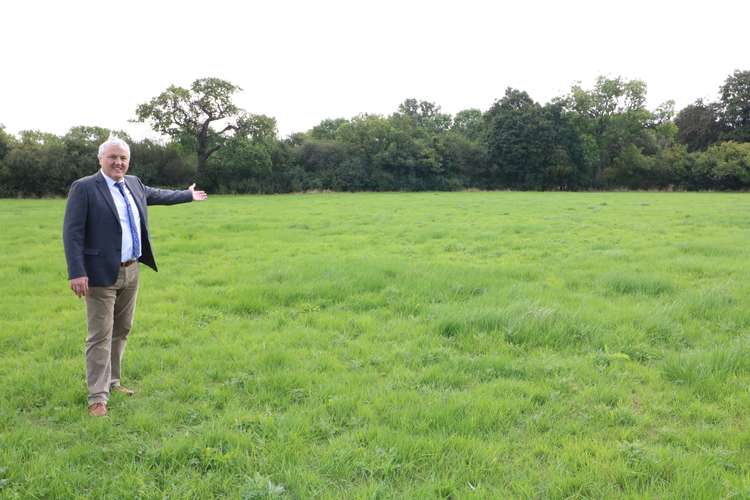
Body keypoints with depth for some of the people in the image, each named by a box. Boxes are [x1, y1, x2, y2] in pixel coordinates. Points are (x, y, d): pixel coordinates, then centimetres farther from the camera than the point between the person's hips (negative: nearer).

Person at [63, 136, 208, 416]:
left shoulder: (133, 184, 10)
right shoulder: (84, 188, -10)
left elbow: (155, 195, 30)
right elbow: (72, 232, -14)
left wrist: (188, 195, 42)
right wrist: (76, 273, -21)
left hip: (131, 271, 7)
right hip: (102, 274, -7)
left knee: (121, 331, 16)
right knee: (100, 336, -4)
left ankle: (112, 382, 31)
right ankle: (97, 397, 3)